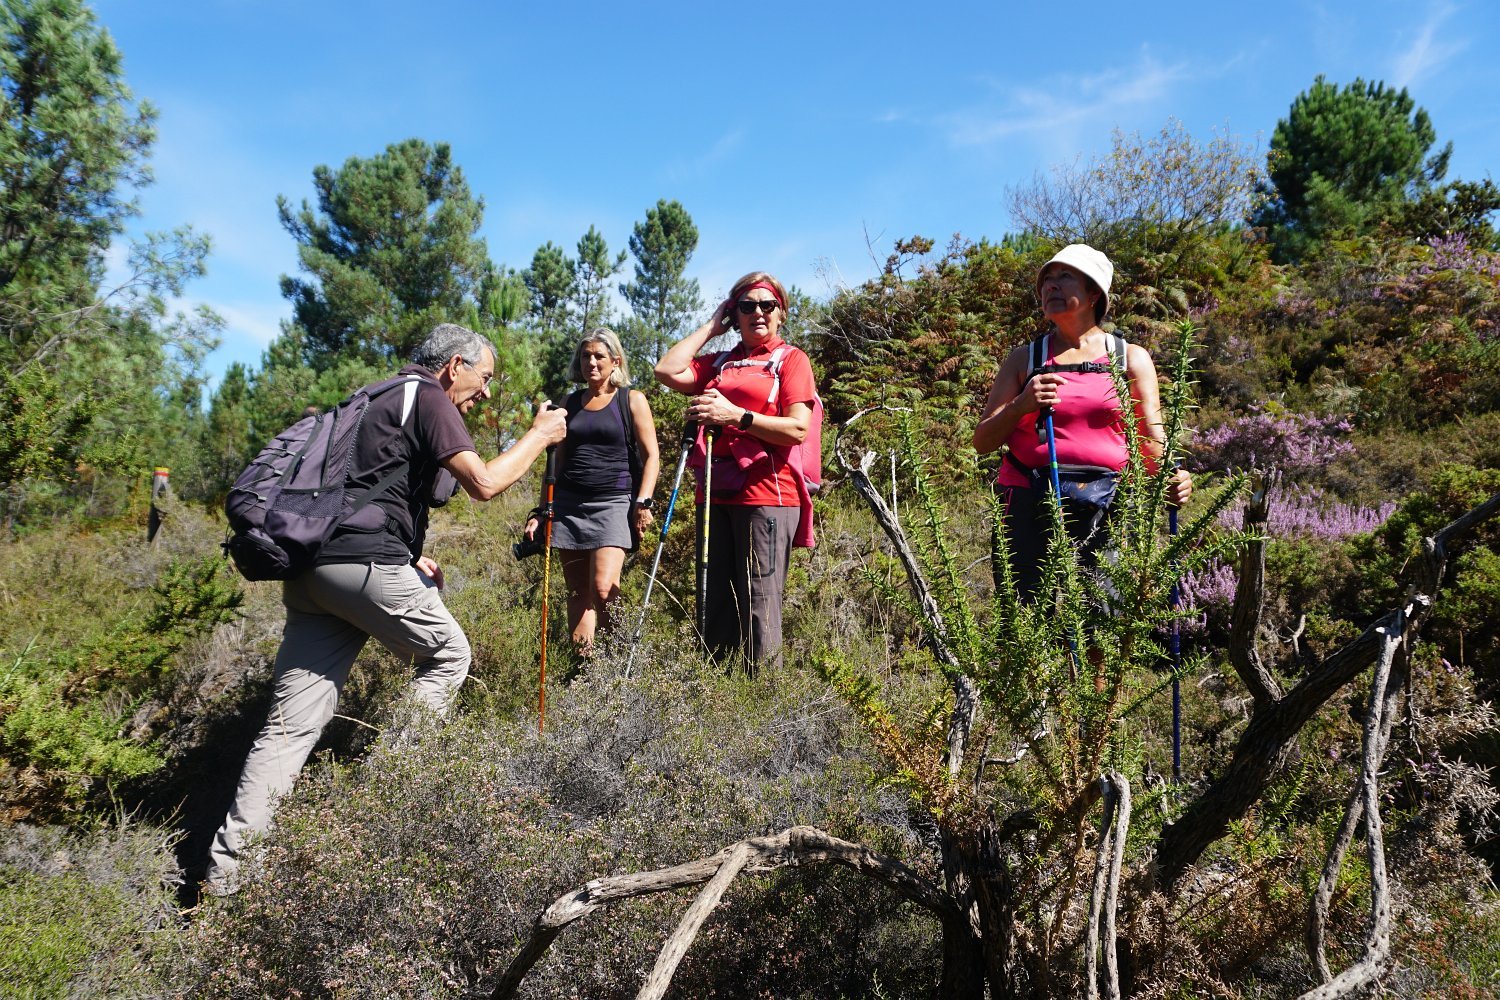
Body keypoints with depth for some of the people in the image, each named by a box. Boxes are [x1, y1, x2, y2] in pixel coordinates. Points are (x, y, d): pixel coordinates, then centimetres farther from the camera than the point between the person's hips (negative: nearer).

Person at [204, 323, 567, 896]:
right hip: (366, 562, -9)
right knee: (448, 655, 12)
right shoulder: (426, 397, -1)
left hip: (311, 567, 9)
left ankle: (227, 869, 2)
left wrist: (407, 557, 25)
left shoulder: (385, 396, 28)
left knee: (290, 725, 5)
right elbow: (483, 483, -12)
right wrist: (539, 436, 3)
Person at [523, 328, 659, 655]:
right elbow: (558, 460, 20)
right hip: (569, 503, 4)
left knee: (603, 588, -20)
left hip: (613, 502, -4)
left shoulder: (632, 401, 5)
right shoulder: (571, 404, 16)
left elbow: (651, 456, 1)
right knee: (577, 593, 2)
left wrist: (643, 502, -10)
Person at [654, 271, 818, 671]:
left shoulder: (791, 359, 5)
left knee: (759, 607, -8)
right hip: (718, 495, 6)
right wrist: (710, 327, 13)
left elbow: (798, 429, -8)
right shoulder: (719, 363, 20)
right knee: (715, 608, 8)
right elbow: (667, 371, 4)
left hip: (767, 494, -5)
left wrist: (737, 416, -20)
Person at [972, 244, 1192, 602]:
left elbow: (1152, 438, 8)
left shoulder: (1132, 358, 13)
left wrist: (1172, 477, -13)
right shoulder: (1024, 359, 14)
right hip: (1030, 508, 1)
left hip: (1104, 514, 0)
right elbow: (982, 442, 8)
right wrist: (1022, 405, -11)